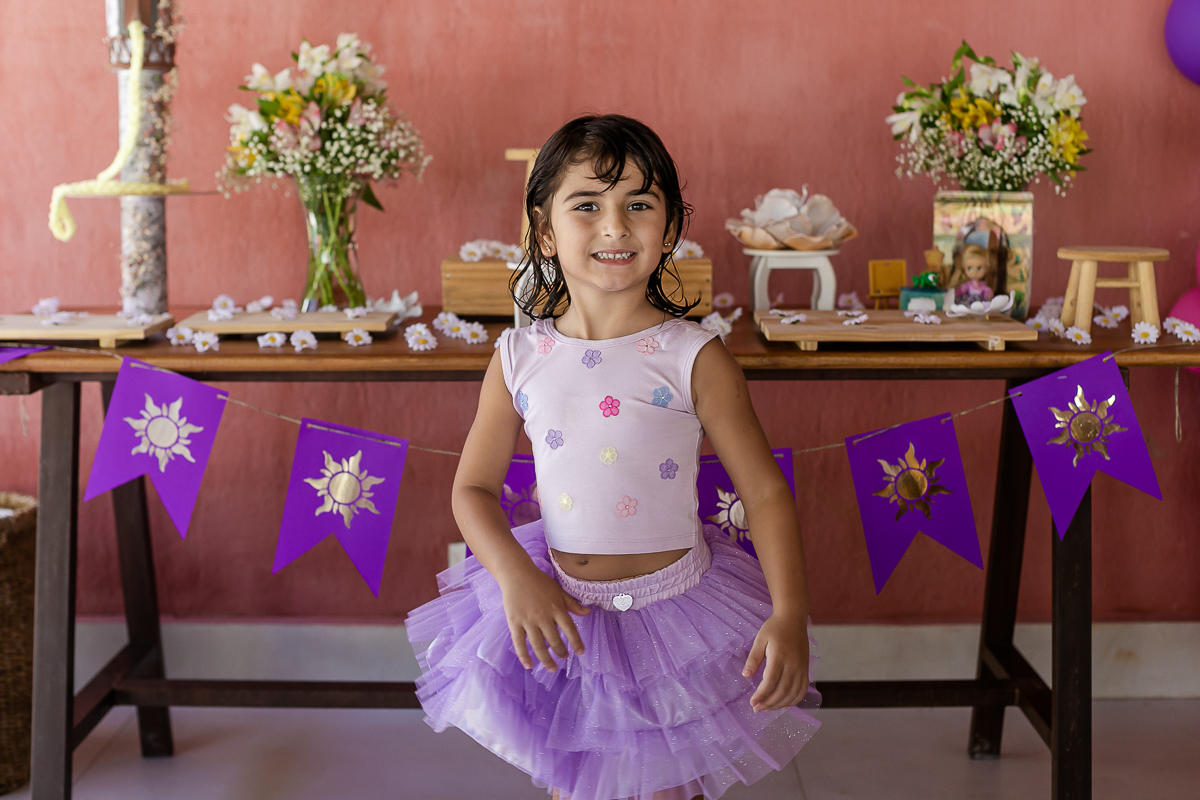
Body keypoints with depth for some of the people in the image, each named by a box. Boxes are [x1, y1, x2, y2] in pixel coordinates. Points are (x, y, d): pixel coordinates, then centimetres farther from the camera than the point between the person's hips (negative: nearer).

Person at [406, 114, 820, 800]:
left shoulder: (693, 358, -13)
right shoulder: (519, 359, -5)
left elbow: (765, 491, -10)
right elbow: (475, 488, 1)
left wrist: (790, 616, -21)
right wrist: (515, 577, -16)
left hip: (673, 610, -2)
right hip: (558, 613, 2)